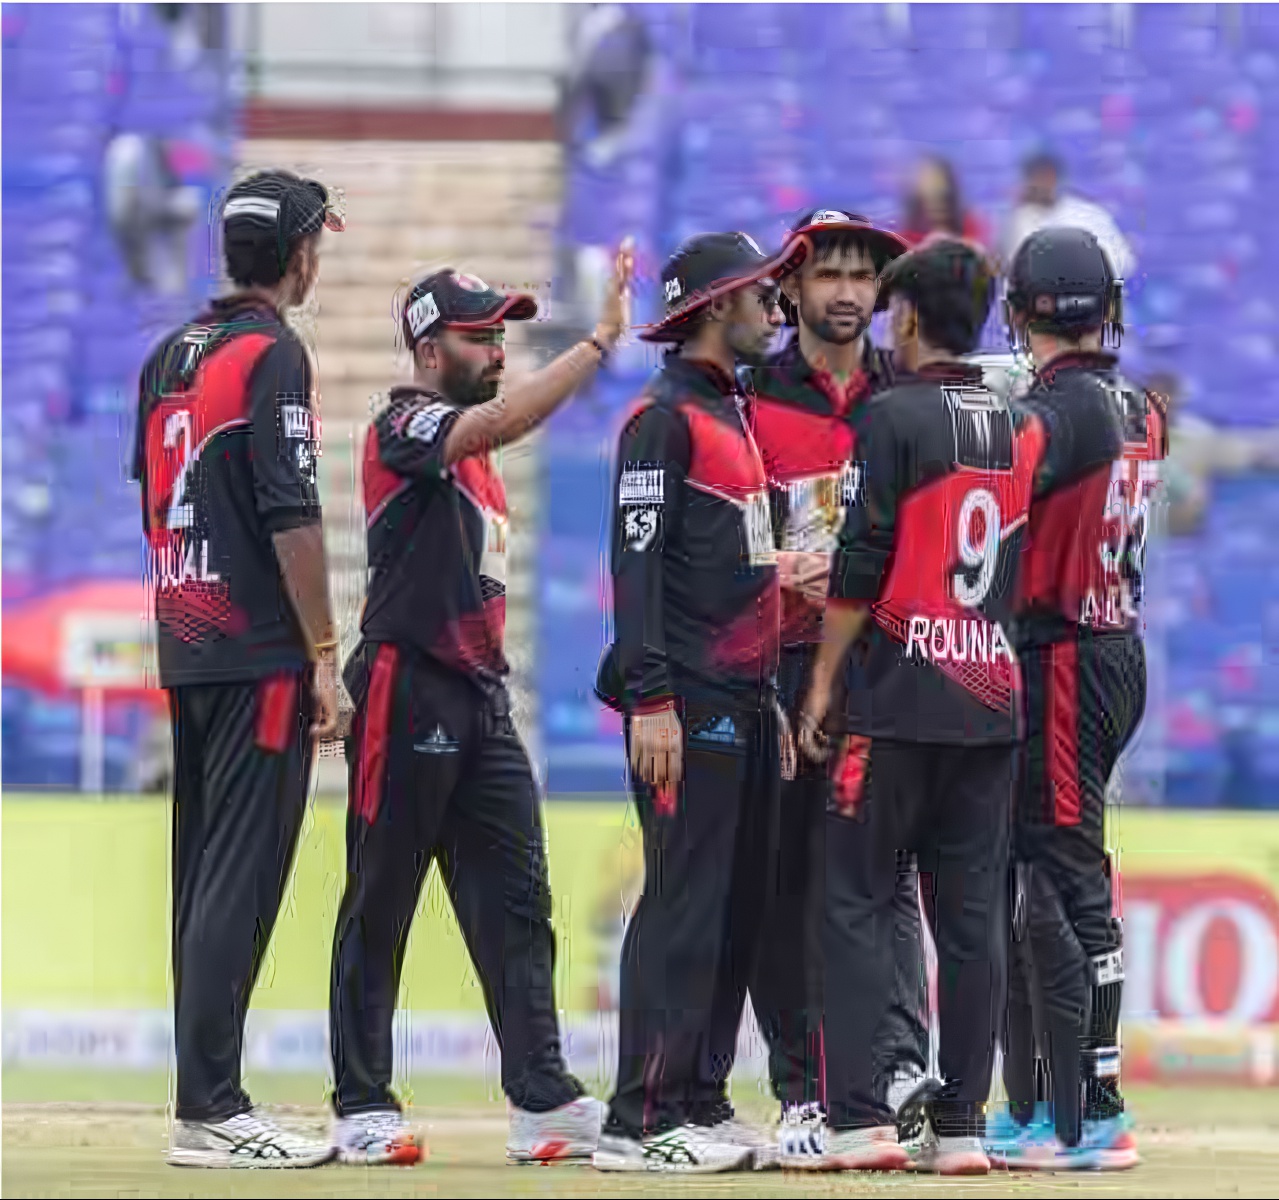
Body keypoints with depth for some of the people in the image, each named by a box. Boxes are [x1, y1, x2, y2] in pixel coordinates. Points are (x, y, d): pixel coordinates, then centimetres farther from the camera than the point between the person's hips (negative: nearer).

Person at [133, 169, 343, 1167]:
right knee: (242, 878, -9)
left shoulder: (170, 356, 15)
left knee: (203, 879, 11)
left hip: (185, 653, 8)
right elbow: (290, 516, -16)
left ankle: (205, 1100, 13)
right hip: (260, 654, -8)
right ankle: (211, 1113, -13)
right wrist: (323, 654, -14)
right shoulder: (273, 353, -10)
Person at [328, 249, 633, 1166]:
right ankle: (362, 1108, 2)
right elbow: (502, 420, -29)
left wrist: (491, 691, 18)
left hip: (481, 696, 9)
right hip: (408, 687, -9)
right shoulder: (405, 427, -9)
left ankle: (545, 1100, 1)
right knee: (380, 907, -2)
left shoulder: (475, 453, 19)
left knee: (516, 901, 3)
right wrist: (602, 340, -32)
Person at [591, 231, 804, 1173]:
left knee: (740, 908, 9)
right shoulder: (666, 416, -8)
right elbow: (638, 562, -15)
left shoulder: (735, 415, 20)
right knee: (684, 907, -11)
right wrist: (650, 702, -22)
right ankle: (642, 1121, -11)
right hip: (688, 706, -9)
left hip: (746, 700, 9)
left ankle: (701, 1101, 14)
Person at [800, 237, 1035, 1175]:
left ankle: (859, 1118, -8)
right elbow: (1028, 568, 15)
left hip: (897, 700, -6)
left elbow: (861, 567, -11)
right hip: (993, 701, 6)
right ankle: (961, 1125, 5)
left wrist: (822, 684, -5)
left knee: (858, 904, -1)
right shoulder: (1019, 428, 12)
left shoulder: (895, 417, -7)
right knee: (973, 915, 6)